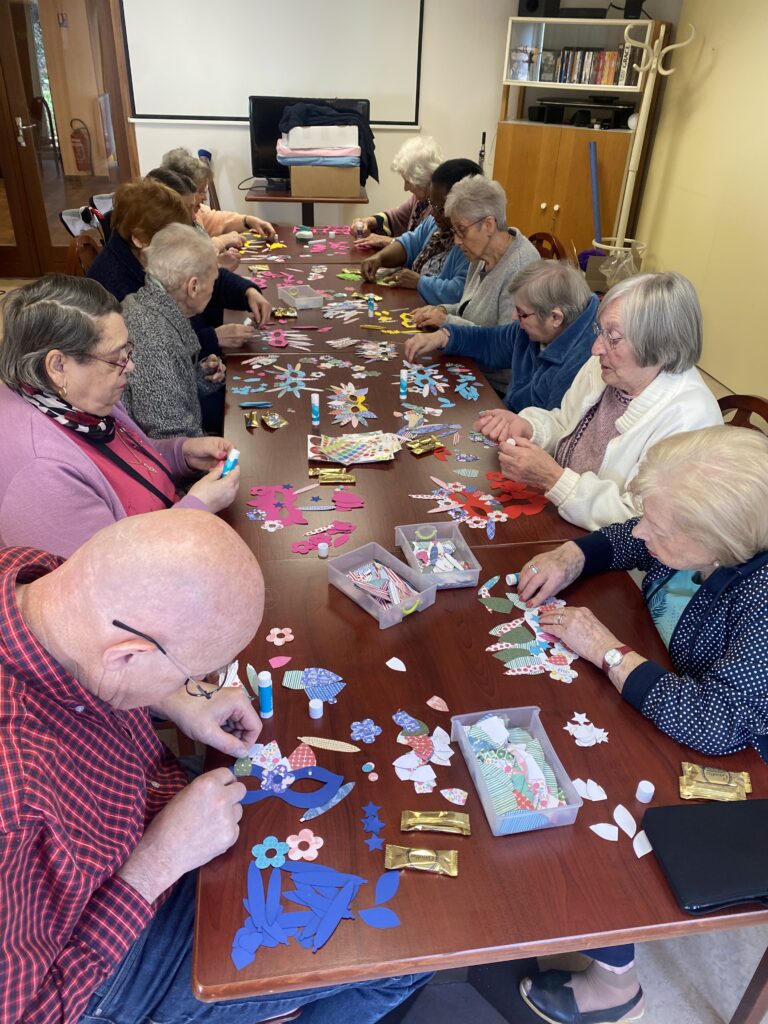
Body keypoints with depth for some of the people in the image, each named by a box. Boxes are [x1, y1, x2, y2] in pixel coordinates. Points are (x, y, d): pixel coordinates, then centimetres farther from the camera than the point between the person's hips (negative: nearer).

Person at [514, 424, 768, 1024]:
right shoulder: (707, 533, -15)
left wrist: (606, 650, -32)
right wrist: (570, 558, -15)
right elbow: (621, 540, 4)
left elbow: (716, 723, -41)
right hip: (663, 687, 7)